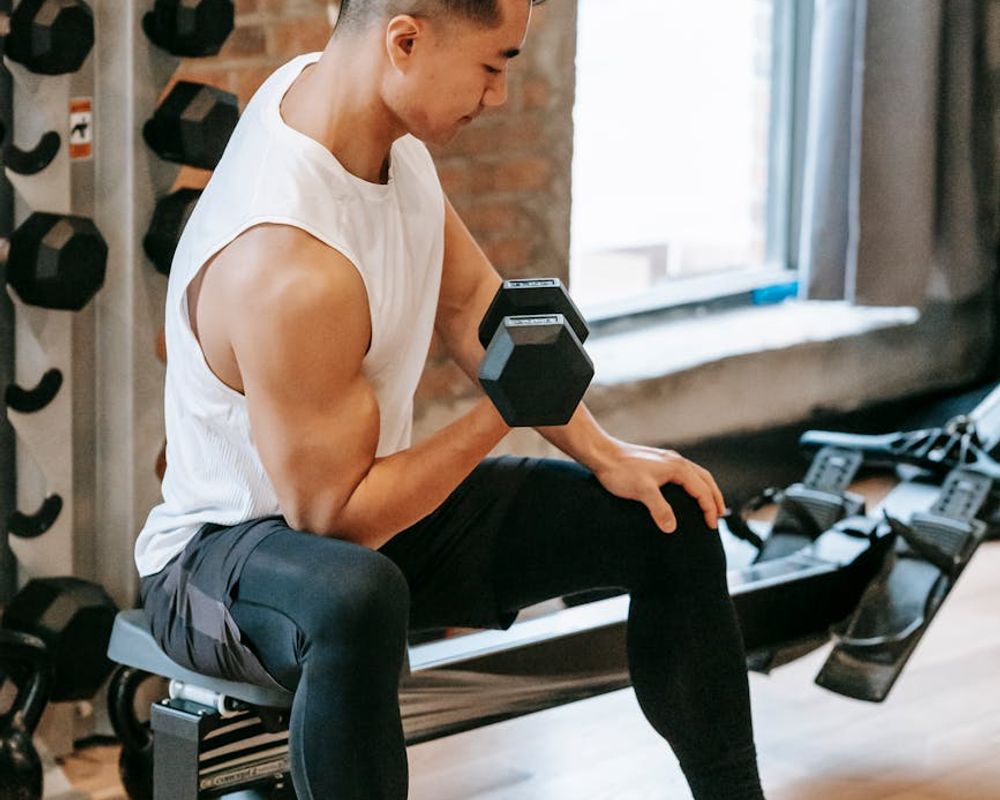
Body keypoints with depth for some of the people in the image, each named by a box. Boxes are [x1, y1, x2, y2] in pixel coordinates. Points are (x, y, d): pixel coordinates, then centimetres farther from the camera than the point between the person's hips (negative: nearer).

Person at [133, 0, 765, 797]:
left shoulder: (343, 91, -8)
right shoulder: (289, 268, -35)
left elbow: (466, 297, 5)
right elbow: (333, 518, -28)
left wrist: (604, 454, 0)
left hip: (369, 499, 9)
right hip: (227, 545, -9)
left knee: (669, 516, 7)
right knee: (357, 596, -45)